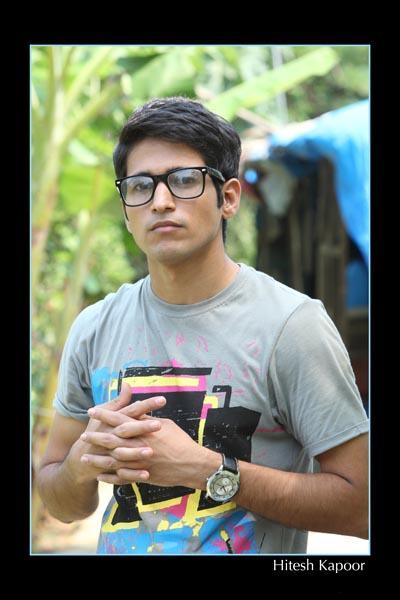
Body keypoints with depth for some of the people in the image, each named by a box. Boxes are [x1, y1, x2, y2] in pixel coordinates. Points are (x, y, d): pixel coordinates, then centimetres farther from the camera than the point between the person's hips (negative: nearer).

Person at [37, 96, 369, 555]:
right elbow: (61, 506, 5)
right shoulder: (94, 329, -2)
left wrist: (207, 470, -23)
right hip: (118, 549, 4)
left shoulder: (291, 325, -15)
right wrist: (83, 462, -16)